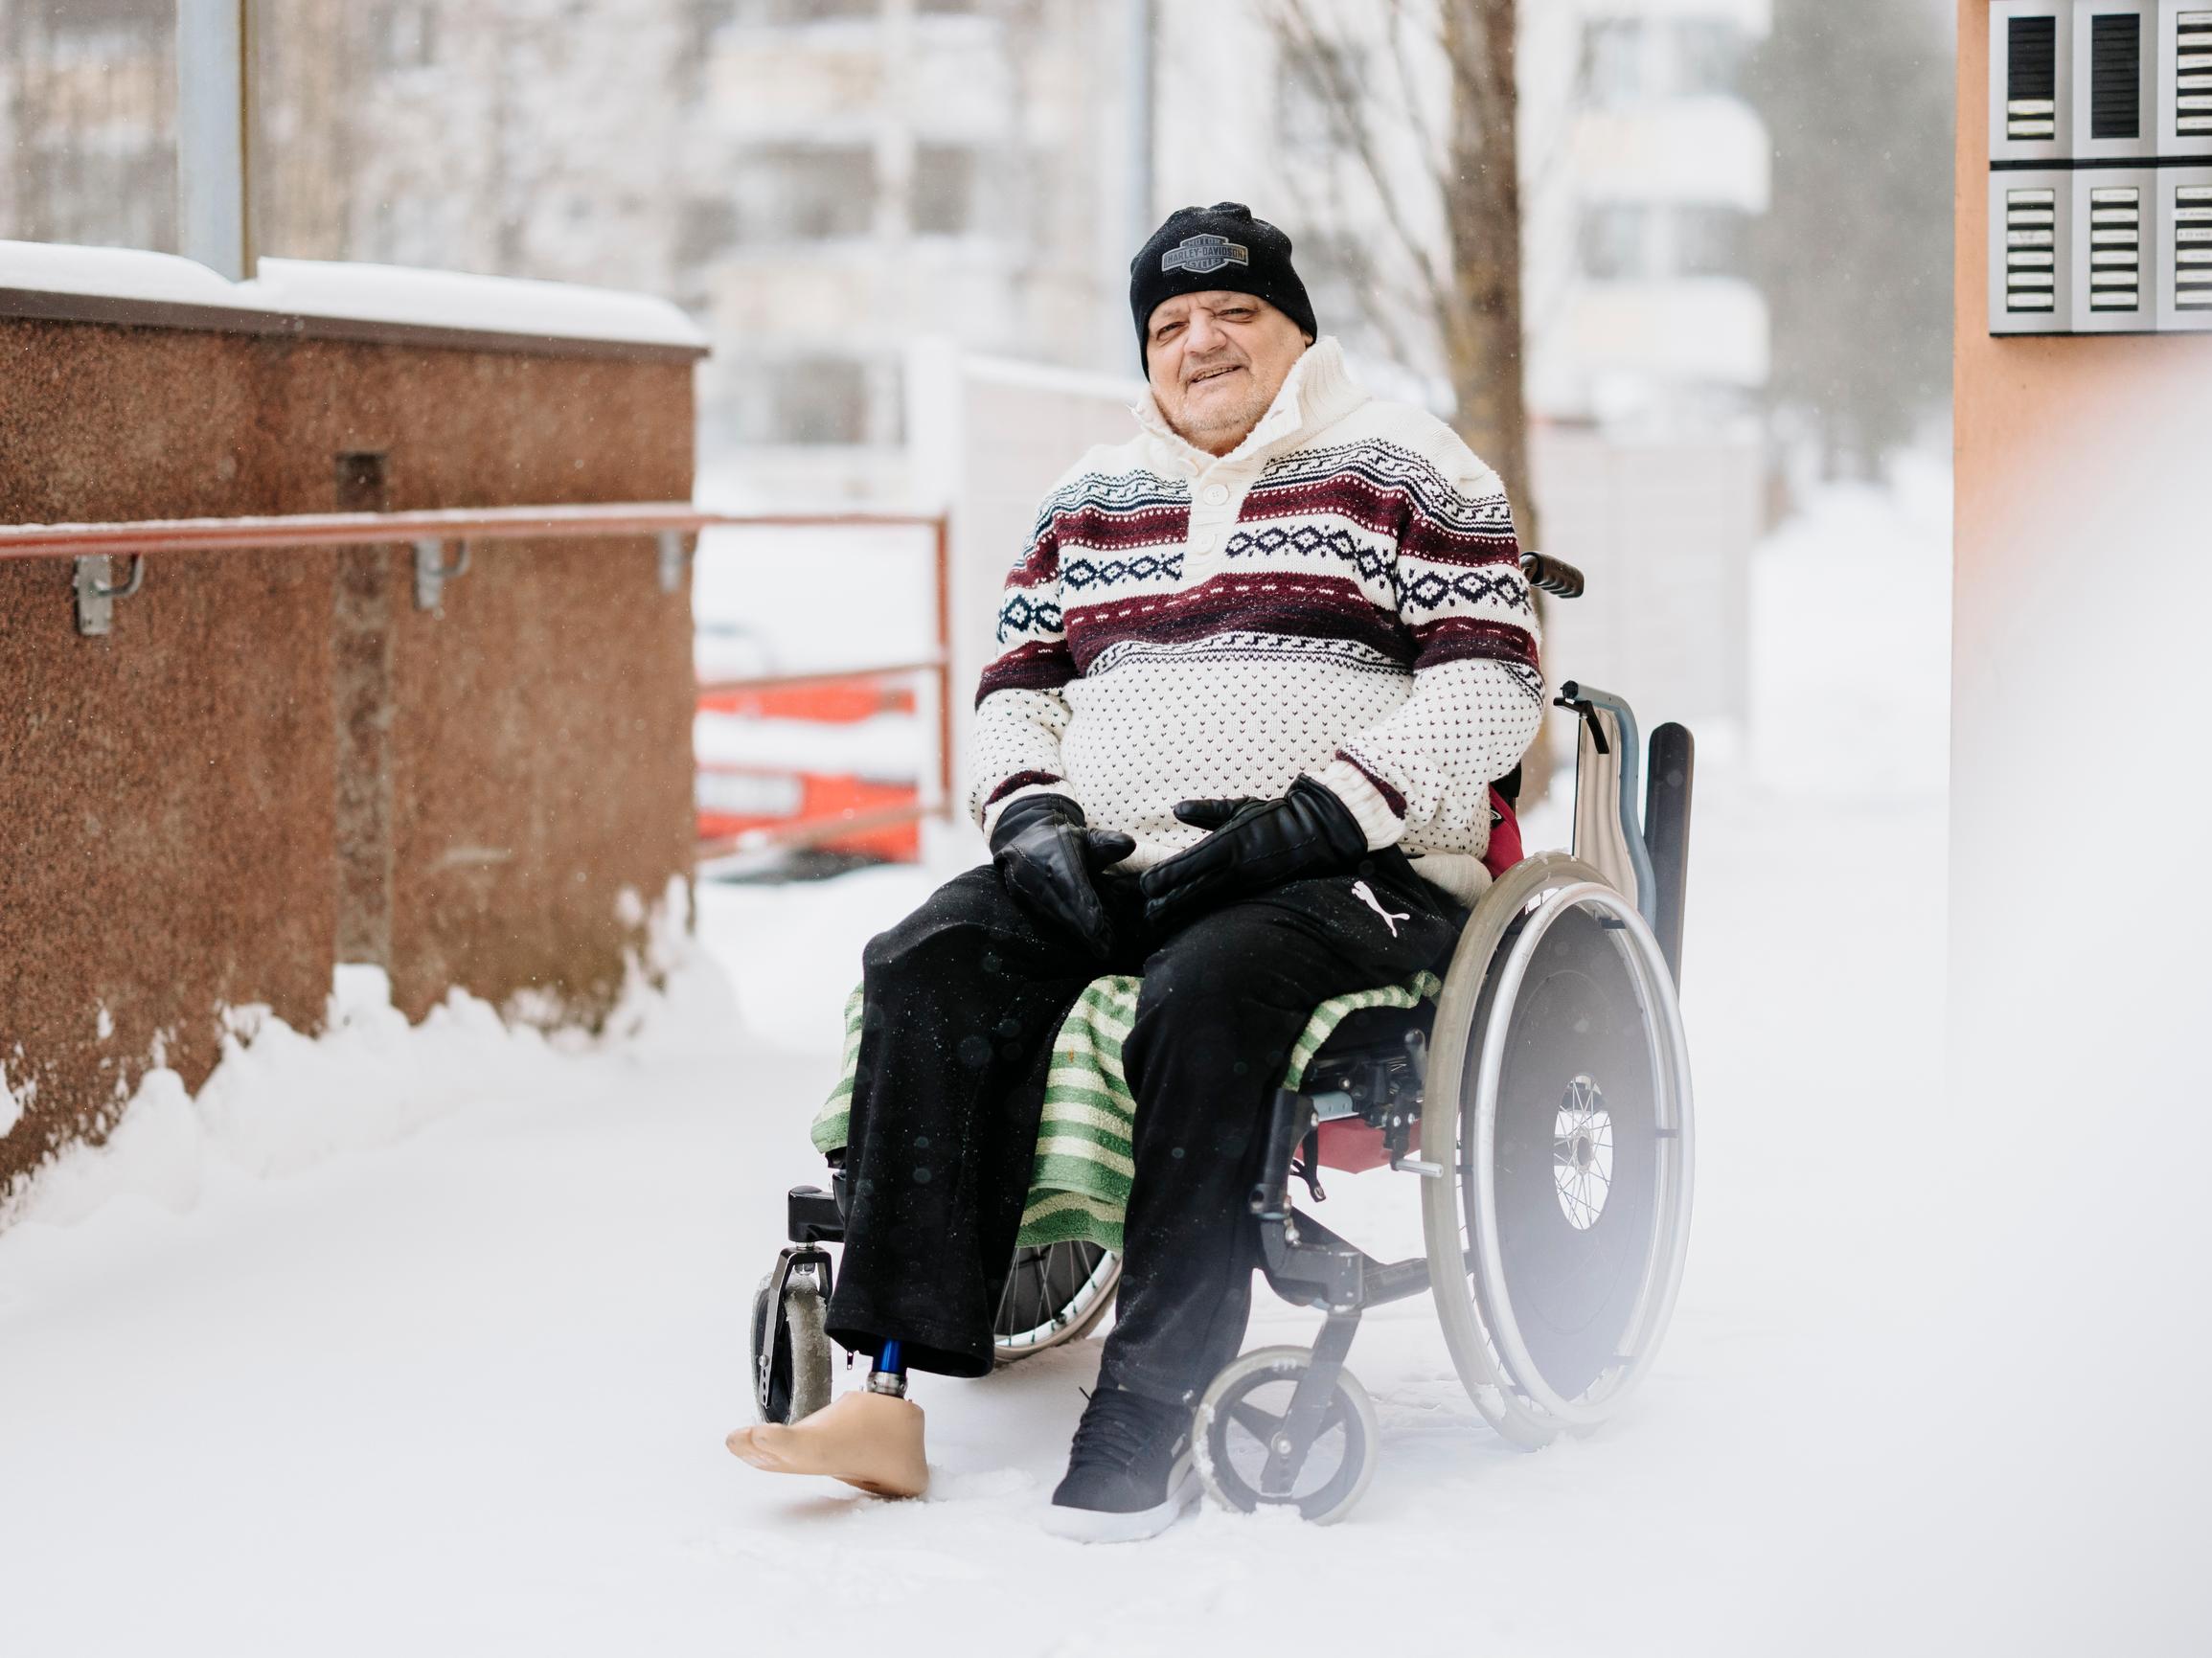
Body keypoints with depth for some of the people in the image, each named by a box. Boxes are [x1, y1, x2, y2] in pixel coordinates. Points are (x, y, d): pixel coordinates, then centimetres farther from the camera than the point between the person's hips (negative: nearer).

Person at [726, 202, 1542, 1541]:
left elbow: (1491, 685, -3)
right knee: (927, 969, -24)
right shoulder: (1094, 499, 23)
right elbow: (1016, 681, 24)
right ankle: (893, 1389, -30)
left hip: (1353, 879, -5)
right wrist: (1033, 813, 1)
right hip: (1111, 872, 5)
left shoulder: (1398, 467, 6)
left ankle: (1148, 1420, -35)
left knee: (1203, 1001, -37)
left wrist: (1313, 818, -15)